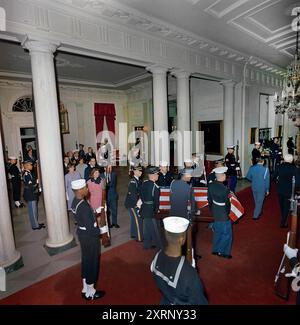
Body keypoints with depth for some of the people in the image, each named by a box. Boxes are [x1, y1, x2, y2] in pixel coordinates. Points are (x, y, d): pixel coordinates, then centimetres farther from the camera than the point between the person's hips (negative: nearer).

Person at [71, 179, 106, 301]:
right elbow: (91, 229, -28)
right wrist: (101, 230, -11)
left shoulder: (76, 201, -3)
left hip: (82, 233, 9)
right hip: (89, 237, -9)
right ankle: (90, 293, 32)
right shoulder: (83, 206, -32)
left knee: (86, 261, 25)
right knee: (92, 263, 12)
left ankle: (85, 288, 45)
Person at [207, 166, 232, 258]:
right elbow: (226, 203, -19)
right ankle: (223, 252, 25)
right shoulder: (224, 189, -28)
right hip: (223, 215, -7)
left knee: (217, 231, 23)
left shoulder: (211, 185, -6)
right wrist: (227, 213, -2)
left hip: (215, 213, 8)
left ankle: (215, 250, 37)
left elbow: (209, 199, 5)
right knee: (227, 234, 13)